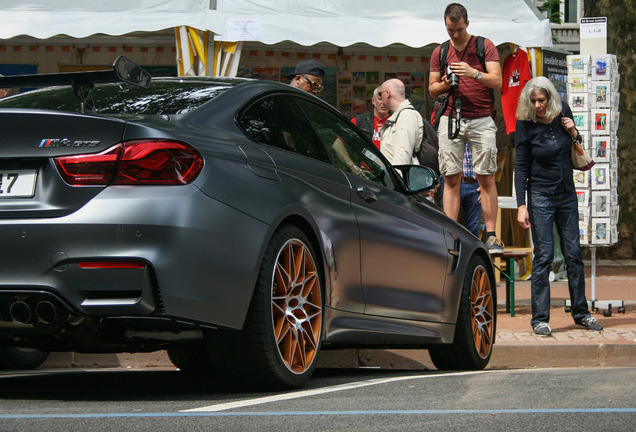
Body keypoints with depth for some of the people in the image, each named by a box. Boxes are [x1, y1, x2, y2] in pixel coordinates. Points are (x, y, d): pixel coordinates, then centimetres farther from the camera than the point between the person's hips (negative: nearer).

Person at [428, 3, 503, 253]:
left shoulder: (485, 46, 4)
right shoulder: (440, 53, 12)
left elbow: (497, 82, -4)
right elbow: (432, 89, 16)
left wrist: (474, 73, -21)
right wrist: (445, 85, -6)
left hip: (481, 120, -2)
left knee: (486, 177, -6)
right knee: (451, 179, -2)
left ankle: (491, 236, -5)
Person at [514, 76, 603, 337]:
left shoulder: (563, 113, -2)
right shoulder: (526, 124, -12)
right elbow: (521, 167, -9)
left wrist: (573, 132, -9)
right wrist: (521, 205, -15)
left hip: (567, 194, 4)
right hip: (541, 196, -4)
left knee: (574, 253, 7)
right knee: (544, 255, -6)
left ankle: (580, 312, 17)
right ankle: (539, 318, -1)